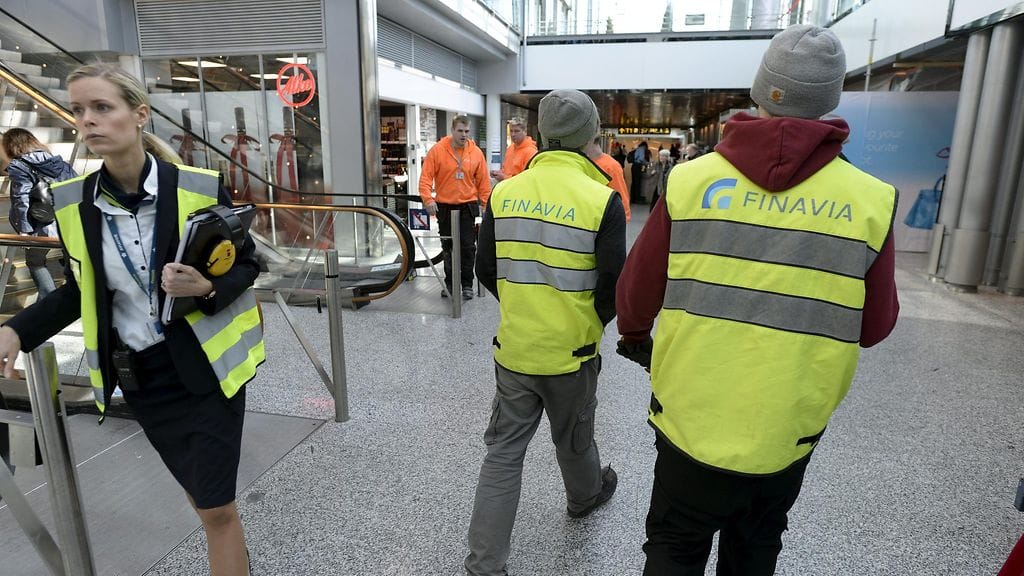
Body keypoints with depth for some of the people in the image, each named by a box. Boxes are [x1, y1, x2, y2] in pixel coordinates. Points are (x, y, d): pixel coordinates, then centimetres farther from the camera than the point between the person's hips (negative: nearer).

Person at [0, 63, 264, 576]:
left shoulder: (199, 187, -13)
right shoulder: (73, 203, -3)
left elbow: (246, 264, -4)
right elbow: (81, 289, 9)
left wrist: (206, 288, -23)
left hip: (206, 365, -3)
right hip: (139, 377, 4)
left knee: (217, 508, 4)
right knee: (200, 498, 20)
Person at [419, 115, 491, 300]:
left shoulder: (476, 152, -1)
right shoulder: (438, 150, -6)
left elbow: (483, 181, 3)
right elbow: (426, 176, -7)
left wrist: (486, 205, 0)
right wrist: (428, 199, -20)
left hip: (468, 206, 0)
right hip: (444, 207, 0)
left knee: (468, 247, -1)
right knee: (448, 247, 11)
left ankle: (467, 285, 11)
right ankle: (449, 283, 24)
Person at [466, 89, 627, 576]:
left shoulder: (504, 192, -4)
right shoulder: (602, 199, -15)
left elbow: (485, 269, 3)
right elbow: (613, 284, -12)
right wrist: (594, 322, 9)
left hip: (513, 348, 2)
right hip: (572, 352, -2)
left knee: (503, 450, 12)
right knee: (573, 440, 24)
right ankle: (584, 496, 53)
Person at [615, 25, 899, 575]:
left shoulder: (690, 180, -13)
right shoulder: (871, 201, -11)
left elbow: (635, 291, -6)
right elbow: (874, 327, -2)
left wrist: (634, 338, 15)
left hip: (690, 420, -1)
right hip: (788, 432, 2)